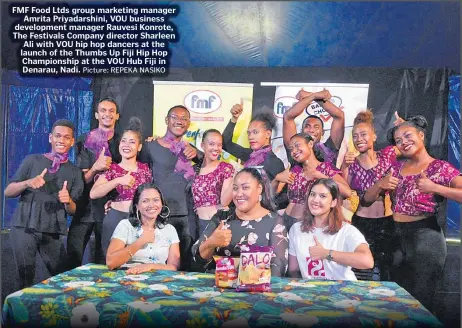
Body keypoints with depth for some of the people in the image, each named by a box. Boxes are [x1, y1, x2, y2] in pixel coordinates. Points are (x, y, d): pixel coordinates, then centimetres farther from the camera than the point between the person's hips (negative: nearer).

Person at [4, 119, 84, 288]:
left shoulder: (75, 172, 8)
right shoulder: (32, 160, 5)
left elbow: (73, 211, 7)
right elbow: (8, 192, 3)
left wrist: (68, 201, -15)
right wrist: (28, 183, -16)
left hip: (52, 232, 1)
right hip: (24, 227, -1)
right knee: (26, 278, 0)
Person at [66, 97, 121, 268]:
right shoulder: (84, 141, 1)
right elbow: (81, 179, -2)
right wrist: (95, 167, -22)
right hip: (84, 207, -1)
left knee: (104, 260, 10)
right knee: (73, 258, -1)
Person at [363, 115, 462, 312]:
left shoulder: (440, 168, -8)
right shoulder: (397, 167, 8)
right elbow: (368, 199, 8)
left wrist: (434, 188, -26)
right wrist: (380, 185, -10)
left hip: (425, 237, -5)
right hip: (397, 237, 5)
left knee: (421, 300, 8)